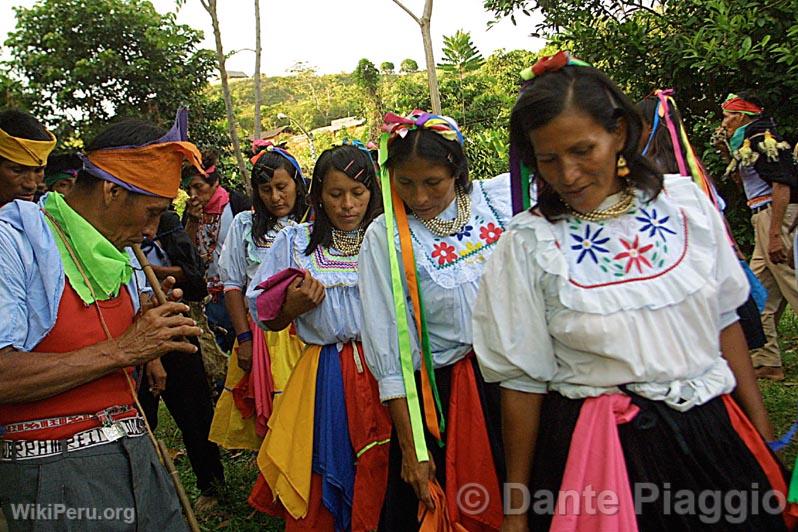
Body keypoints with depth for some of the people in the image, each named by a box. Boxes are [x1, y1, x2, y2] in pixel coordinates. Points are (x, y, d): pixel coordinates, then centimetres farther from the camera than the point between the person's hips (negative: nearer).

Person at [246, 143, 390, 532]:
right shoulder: (295, 242, 7)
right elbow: (269, 320, 8)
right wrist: (293, 305, -9)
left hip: (385, 371, 0)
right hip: (324, 378, 1)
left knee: (379, 484, 8)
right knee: (317, 496, 8)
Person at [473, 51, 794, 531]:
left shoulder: (686, 202, -2)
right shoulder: (528, 244, -11)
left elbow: (725, 318, 8)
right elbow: (523, 380, -8)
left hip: (713, 434, 4)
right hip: (596, 450, -3)